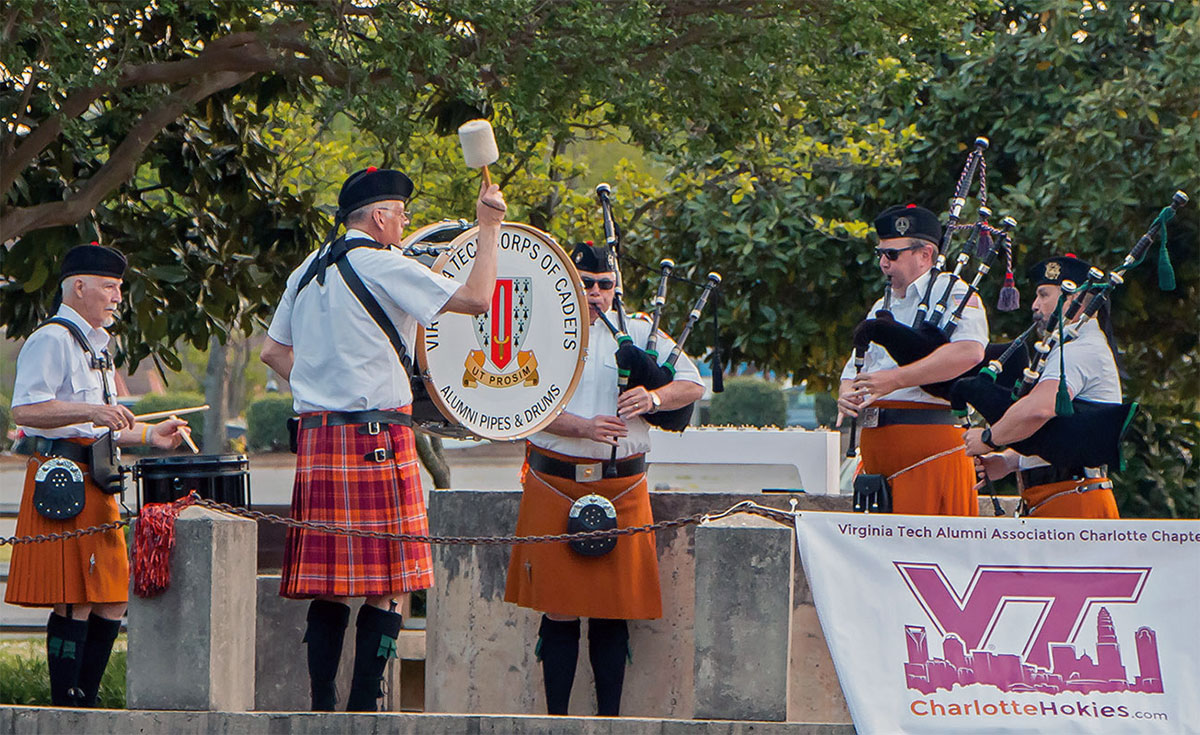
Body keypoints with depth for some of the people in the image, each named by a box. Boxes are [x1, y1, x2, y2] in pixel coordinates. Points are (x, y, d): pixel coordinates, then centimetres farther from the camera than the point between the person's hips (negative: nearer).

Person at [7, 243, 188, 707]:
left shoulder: (95, 346, 23)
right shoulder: (52, 340, -8)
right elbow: (25, 411, -18)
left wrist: (148, 435, 20)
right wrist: (90, 411, -25)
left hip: (95, 485, 10)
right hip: (61, 477, -10)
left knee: (111, 604, 7)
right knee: (76, 604, -12)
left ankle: (84, 703, 11)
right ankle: (66, 713, -10)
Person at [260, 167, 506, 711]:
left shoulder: (306, 272, 15)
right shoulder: (383, 267, -9)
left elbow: (274, 351, 22)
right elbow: (476, 298, -14)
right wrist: (490, 227, -4)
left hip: (316, 438, 8)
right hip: (377, 438, -8)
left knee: (329, 587, 8)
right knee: (387, 585, -5)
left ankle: (321, 707, 6)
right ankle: (363, 707, -9)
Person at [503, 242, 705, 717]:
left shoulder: (638, 333, 12)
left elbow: (693, 384, 10)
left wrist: (653, 399, -11)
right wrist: (584, 428, -19)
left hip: (621, 489, 2)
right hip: (554, 486, -2)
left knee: (613, 612, 2)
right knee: (558, 609, -1)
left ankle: (609, 717, 8)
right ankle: (556, 717, 5)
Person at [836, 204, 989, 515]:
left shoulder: (949, 293, -2)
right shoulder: (881, 308, 25)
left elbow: (970, 351, -21)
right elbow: (853, 372, 26)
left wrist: (894, 380, -23)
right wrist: (847, 397, -1)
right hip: (874, 448, 7)